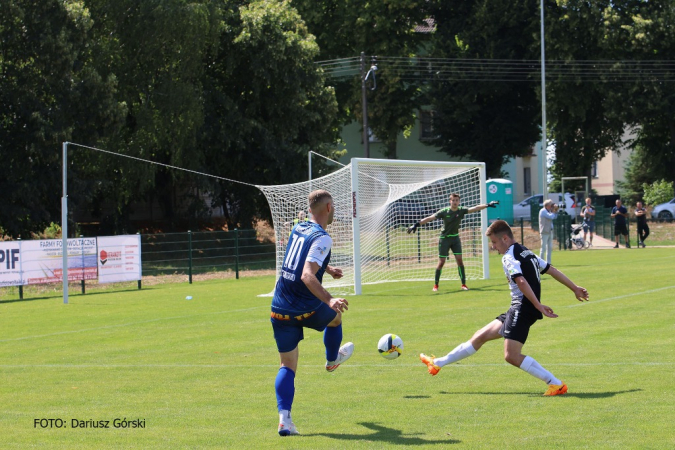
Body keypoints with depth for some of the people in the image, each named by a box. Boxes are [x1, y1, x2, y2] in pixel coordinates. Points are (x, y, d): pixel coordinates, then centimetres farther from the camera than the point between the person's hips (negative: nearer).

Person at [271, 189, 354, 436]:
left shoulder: (299, 229, 7)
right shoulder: (322, 239, -17)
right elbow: (307, 275, -30)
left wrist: (328, 269, 45)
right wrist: (329, 299, -38)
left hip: (280, 311, 6)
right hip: (306, 310, -6)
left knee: (287, 365, 7)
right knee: (336, 315, 30)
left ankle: (284, 417, -10)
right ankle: (332, 359, 53)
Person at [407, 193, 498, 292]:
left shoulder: (461, 211, -6)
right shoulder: (444, 212, -13)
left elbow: (475, 209, -15)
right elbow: (430, 218, -13)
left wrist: (487, 205, -25)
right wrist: (416, 224, -17)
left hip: (455, 238, 2)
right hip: (444, 238, -2)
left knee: (459, 259, -6)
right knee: (441, 262, -1)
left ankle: (463, 284, -1)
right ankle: (436, 285, 11)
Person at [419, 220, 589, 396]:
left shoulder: (509, 257, -11)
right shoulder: (527, 253, 18)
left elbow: (521, 281, -26)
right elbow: (552, 270, 21)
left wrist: (538, 306, -30)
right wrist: (575, 288, 26)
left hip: (522, 310, -10)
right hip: (517, 310, 10)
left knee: (512, 356, -16)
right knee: (480, 336, 18)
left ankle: (556, 384, -15)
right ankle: (438, 363, 29)